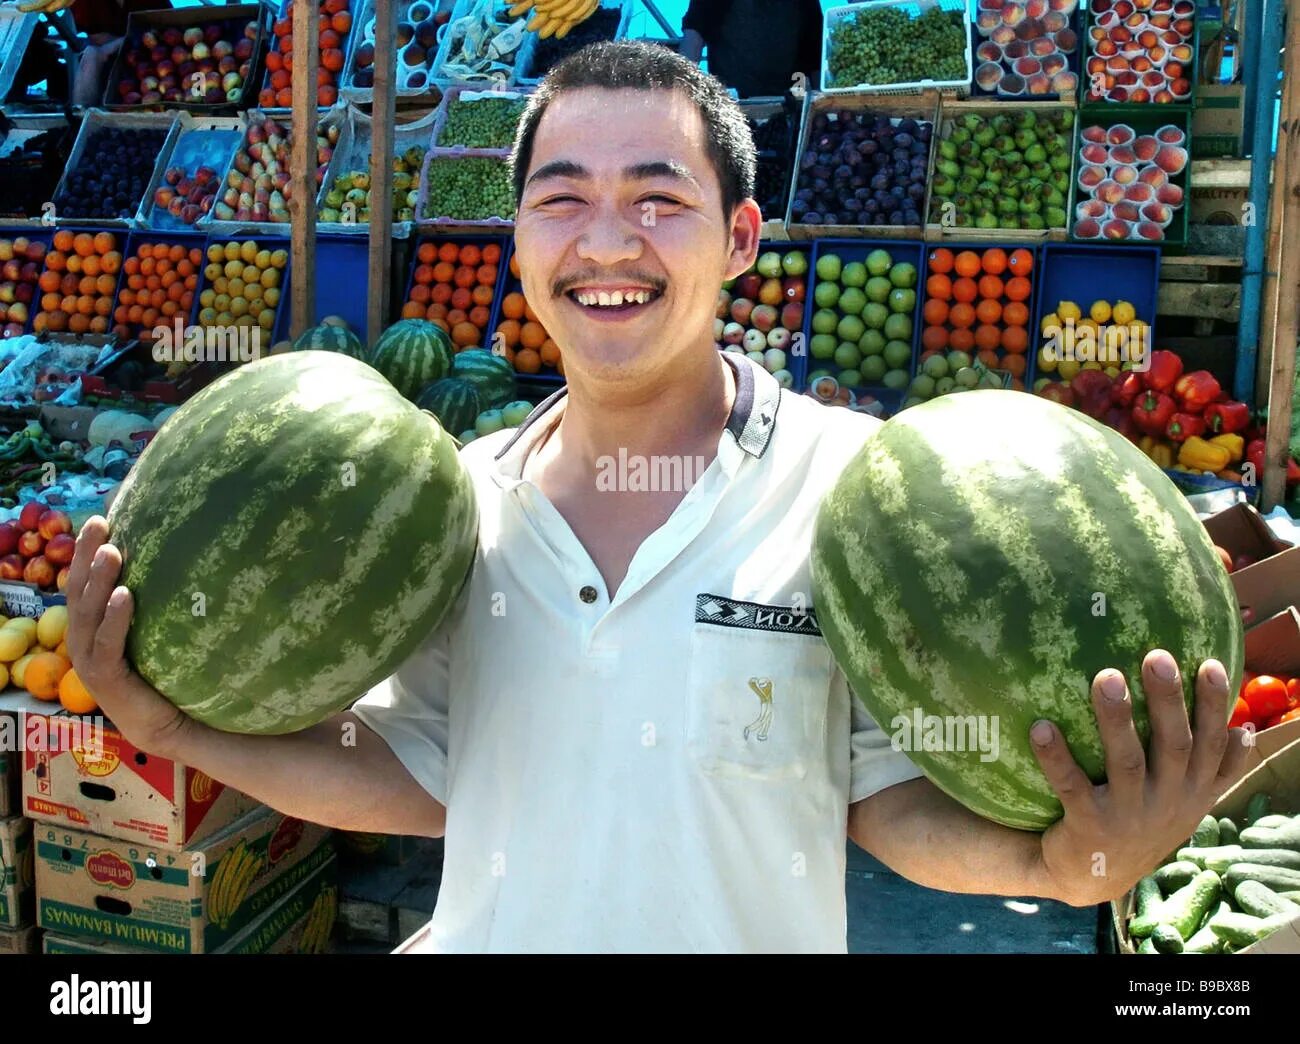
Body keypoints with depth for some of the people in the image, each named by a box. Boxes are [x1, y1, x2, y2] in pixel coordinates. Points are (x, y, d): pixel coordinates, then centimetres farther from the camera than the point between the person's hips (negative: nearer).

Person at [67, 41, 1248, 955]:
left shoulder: (859, 485, -15)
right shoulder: (464, 495, -4)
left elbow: (890, 793, -10)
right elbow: (421, 776, 2)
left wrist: (1055, 859, -29)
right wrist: (185, 727, -8)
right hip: (484, 933, 4)